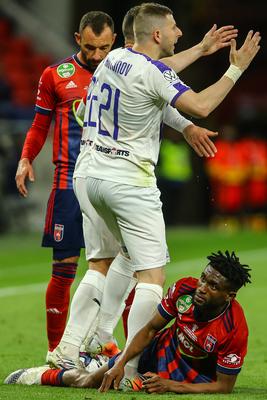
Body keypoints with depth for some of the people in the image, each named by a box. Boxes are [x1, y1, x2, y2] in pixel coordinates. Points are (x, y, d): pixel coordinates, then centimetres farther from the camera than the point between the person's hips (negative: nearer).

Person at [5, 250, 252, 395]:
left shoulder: (234, 330, -34)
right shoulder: (184, 289, -21)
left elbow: (225, 387, -24)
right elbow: (151, 328, -5)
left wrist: (172, 386, -29)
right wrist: (120, 363, -14)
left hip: (192, 377, -5)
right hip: (162, 348, 5)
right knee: (87, 381, 8)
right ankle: (44, 375, 41)